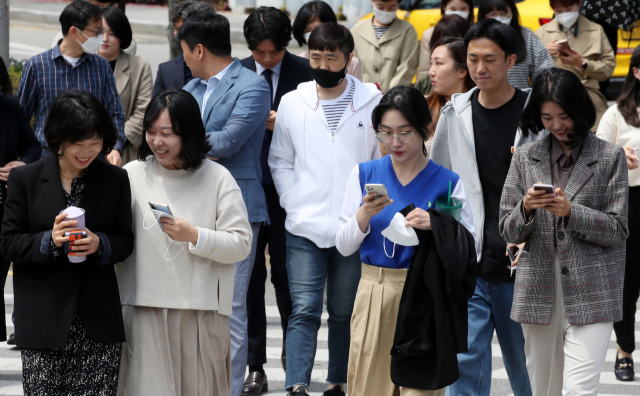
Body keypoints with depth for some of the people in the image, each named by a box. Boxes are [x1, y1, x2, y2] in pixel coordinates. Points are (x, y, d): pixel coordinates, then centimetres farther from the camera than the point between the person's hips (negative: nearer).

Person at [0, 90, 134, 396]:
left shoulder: (115, 180, 8)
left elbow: (125, 241, 11)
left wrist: (100, 244, -11)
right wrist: (49, 241, -17)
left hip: (98, 323, 1)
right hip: (43, 321, -1)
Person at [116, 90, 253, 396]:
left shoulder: (217, 178, 3)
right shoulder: (132, 175, 6)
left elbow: (241, 244, -2)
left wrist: (194, 236, -13)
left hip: (202, 311, 0)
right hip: (144, 309, 0)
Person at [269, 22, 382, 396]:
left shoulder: (372, 103, 0)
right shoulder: (292, 103, 5)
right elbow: (280, 161, 11)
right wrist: (294, 204, -2)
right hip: (305, 229, 0)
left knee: (345, 312, 10)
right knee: (304, 310, -7)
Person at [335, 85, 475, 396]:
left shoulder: (446, 182, 0)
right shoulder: (364, 174, 7)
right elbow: (343, 246, 6)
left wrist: (436, 226, -17)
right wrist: (364, 215, -12)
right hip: (374, 296, 2)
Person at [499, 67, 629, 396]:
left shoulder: (610, 156, 3)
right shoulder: (525, 159, 10)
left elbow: (617, 230, -1)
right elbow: (508, 232, 9)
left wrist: (571, 212, -16)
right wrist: (526, 208, -13)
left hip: (590, 294, -3)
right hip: (539, 291, 3)